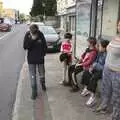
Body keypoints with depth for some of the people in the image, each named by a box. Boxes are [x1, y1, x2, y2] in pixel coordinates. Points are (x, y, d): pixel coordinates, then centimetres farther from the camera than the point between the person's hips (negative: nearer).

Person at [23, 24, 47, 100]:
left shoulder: (41, 35, -10)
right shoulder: (27, 35, -10)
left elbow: (45, 46, 0)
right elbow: (25, 47, -16)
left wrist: (43, 54, -5)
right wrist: (32, 40, -26)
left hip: (40, 59, 1)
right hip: (31, 59, 0)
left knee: (42, 74, 17)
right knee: (33, 76, 2)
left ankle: (43, 84, 45)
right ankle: (34, 91, 12)